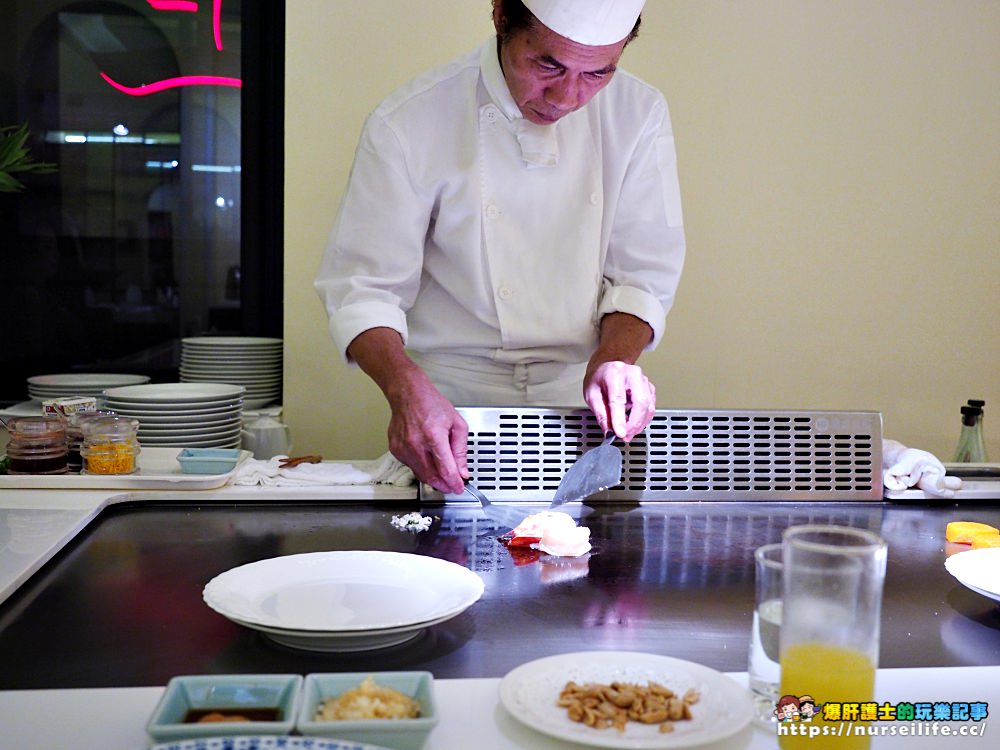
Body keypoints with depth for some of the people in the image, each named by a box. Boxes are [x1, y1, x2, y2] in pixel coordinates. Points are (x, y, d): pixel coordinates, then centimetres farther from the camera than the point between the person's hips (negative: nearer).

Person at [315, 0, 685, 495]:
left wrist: (615, 358, -16)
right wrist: (407, 389, -27)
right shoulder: (407, 124, -10)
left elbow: (643, 273, 3)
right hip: (456, 405, -1)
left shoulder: (639, 115, -2)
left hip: (584, 399, 2)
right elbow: (363, 287, -9)